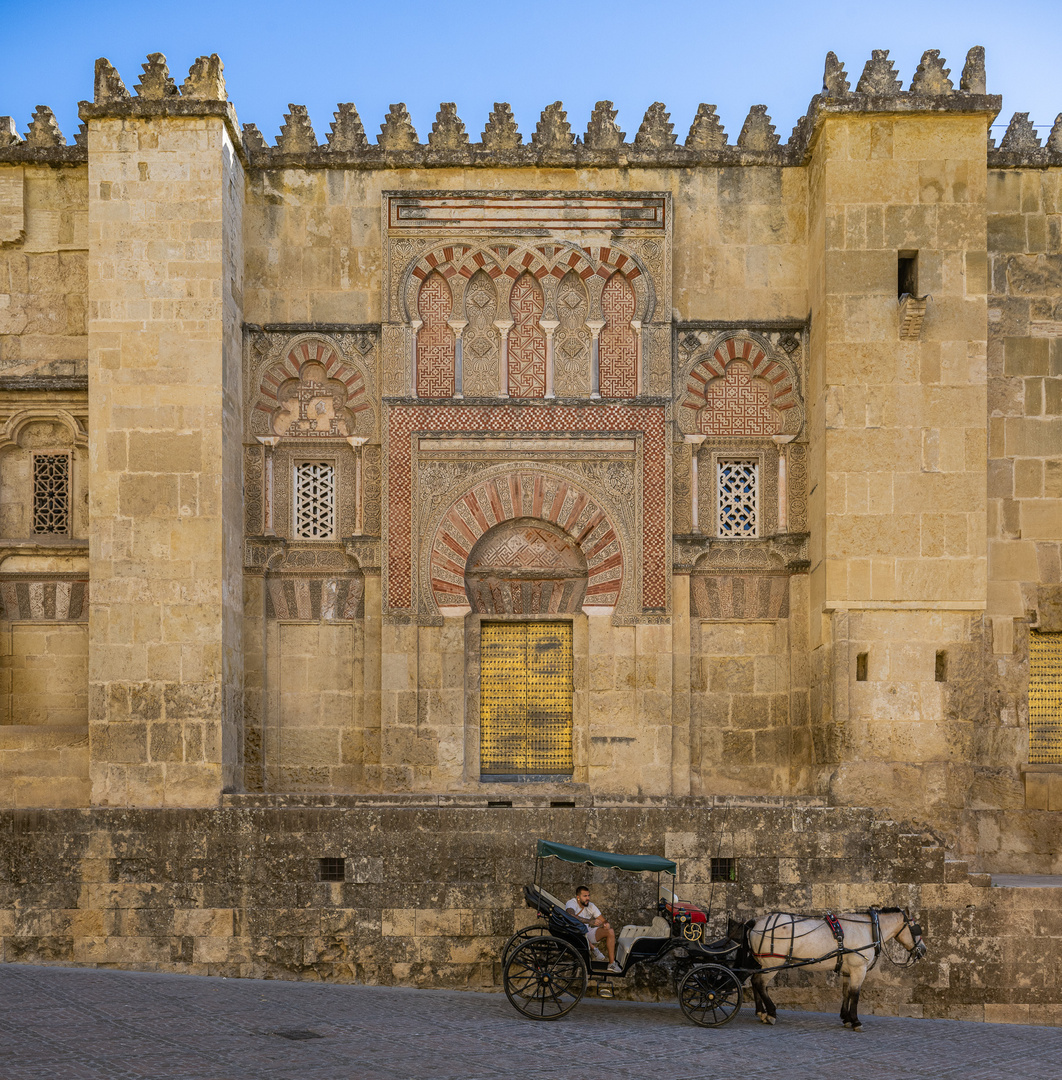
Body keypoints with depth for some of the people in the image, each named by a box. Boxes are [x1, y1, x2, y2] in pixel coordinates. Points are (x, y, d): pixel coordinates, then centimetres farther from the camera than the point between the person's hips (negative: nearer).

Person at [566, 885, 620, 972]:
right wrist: (590, 921, -45)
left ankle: (612, 963, -10)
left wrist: (605, 924, -23)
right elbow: (571, 916, -40)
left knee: (611, 931, -14)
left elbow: (603, 921, 4)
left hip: (589, 933, 5)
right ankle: (593, 948, -12)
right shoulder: (571, 903, -18)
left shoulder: (591, 906, 1)